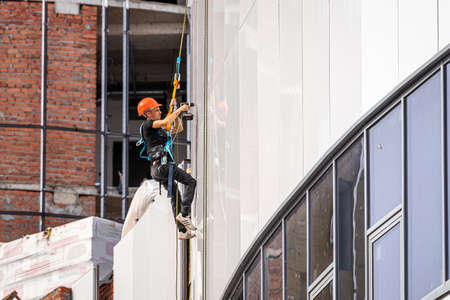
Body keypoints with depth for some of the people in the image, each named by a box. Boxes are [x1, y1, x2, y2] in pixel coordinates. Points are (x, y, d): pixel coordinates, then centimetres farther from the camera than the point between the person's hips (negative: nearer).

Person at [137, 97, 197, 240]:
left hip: (159, 168, 10)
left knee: (175, 197, 12)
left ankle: (182, 231, 13)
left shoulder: (160, 129, 25)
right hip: (160, 164, -10)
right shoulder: (147, 124, -3)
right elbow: (165, 122, -21)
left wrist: (175, 111, 22)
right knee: (190, 181, -16)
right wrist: (179, 110, -12)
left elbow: (178, 129, 31)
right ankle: (184, 214, -24)